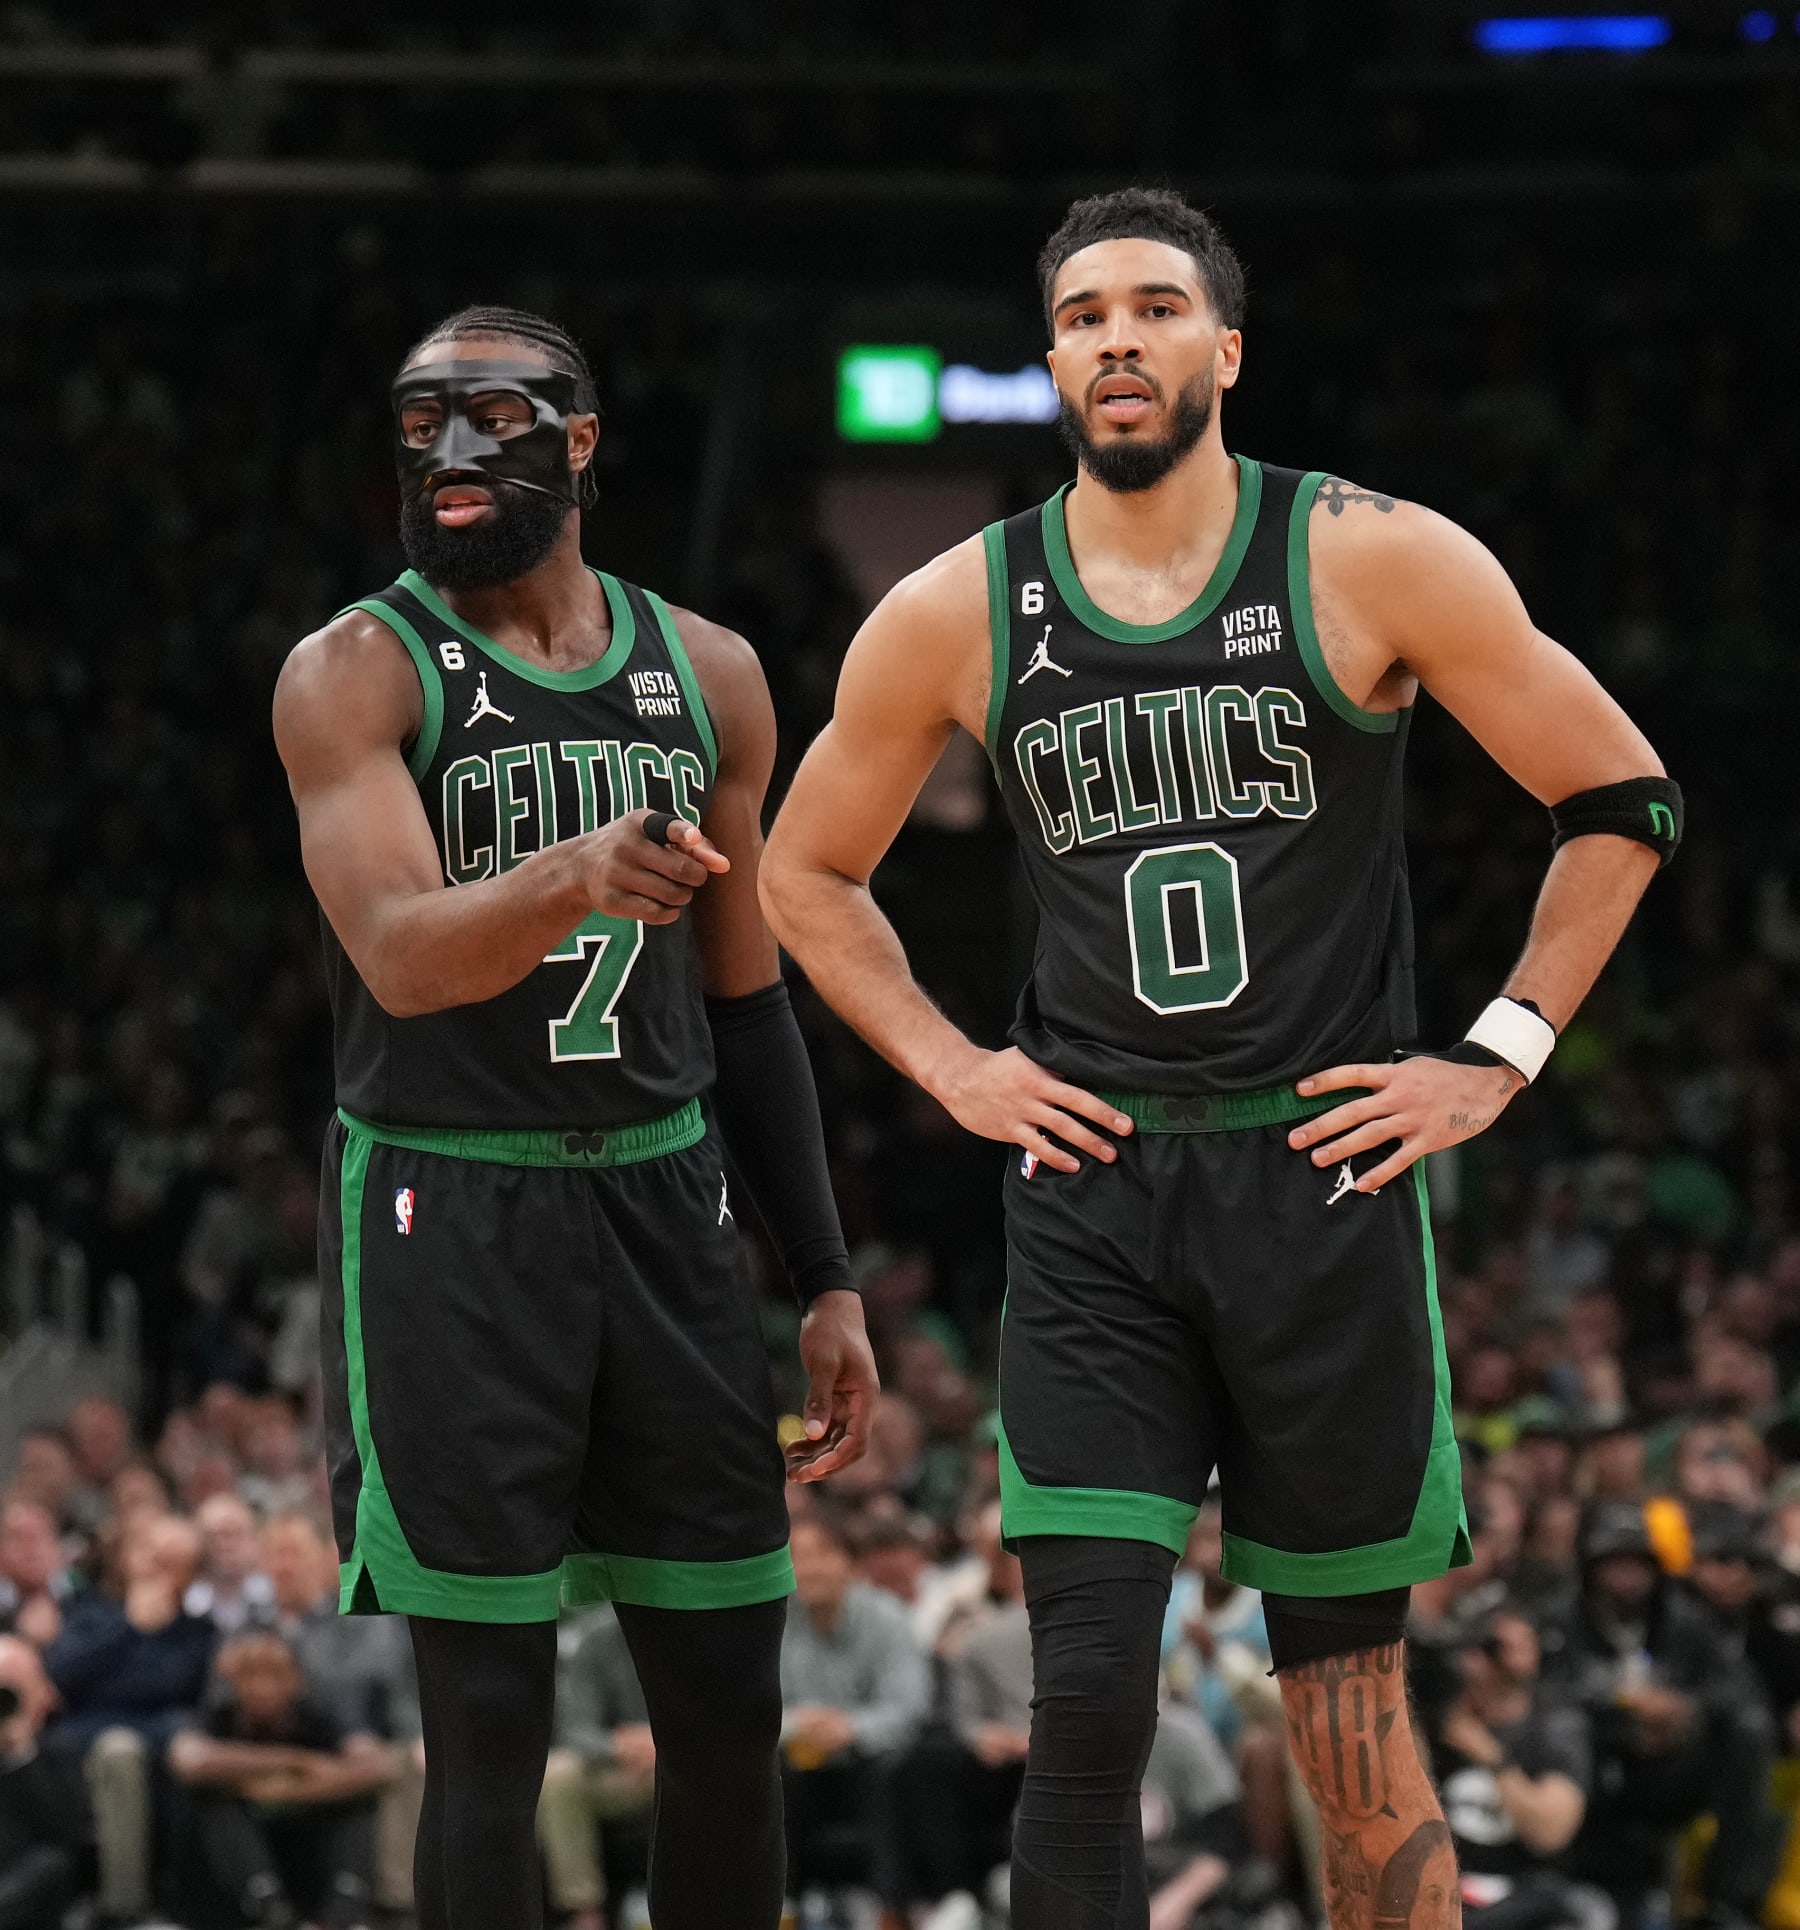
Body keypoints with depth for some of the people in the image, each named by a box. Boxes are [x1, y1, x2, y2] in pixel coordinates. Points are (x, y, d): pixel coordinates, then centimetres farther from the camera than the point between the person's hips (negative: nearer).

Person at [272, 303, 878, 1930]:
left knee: (730, 1704, 6)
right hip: (448, 1215, -4)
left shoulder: (706, 675, 8)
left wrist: (827, 1281, 12)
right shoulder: (355, 675, -6)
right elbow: (402, 957, -22)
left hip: (666, 1200, 4)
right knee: (490, 1718, -4)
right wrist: (573, 879, -42)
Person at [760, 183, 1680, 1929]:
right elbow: (806, 870, 18)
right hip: (1089, 1196, 1)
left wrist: (1501, 1058, -2)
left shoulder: (1374, 564, -3)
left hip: (1322, 1172, -1)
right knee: (1086, 1694, -9)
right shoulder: (954, 615, 4)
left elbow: (1620, 799, 3)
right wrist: (948, 1067, 7)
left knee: (1349, 1705, 6)